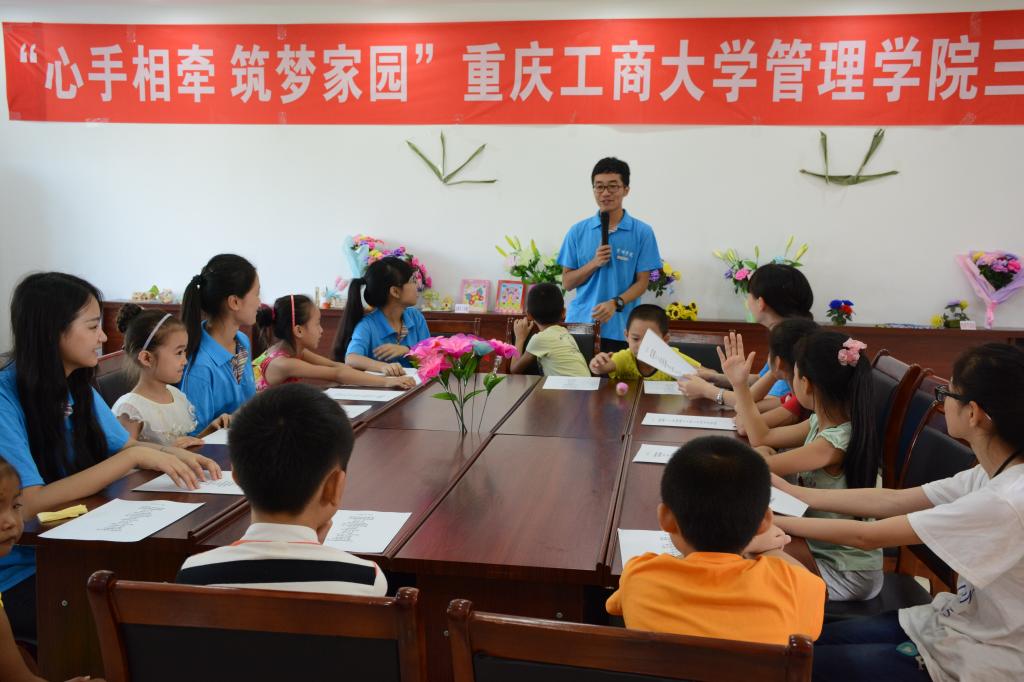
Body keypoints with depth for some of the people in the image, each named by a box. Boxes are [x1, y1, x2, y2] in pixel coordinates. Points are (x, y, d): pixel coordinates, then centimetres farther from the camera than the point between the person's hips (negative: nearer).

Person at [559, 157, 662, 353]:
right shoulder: (578, 231, 5)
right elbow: (567, 282, 6)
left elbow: (642, 282, 0)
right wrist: (594, 263, -11)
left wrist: (615, 303, -17)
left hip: (620, 329, -1)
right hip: (580, 324, 1)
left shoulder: (642, 232, 1)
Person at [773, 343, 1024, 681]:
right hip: (958, 624, 7)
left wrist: (773, 520, -15)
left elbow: (867, 536, -25)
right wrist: (795, 493, 3)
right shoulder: (995, 474, -4)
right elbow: (892, 501, 3)